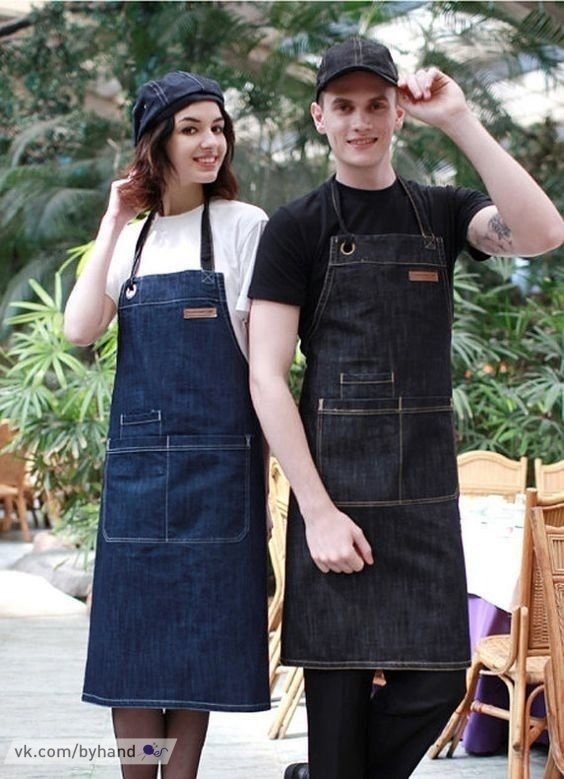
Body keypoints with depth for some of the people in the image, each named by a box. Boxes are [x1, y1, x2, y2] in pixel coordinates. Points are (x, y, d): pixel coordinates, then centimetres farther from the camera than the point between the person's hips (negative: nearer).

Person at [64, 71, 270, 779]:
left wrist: (267, 461, -7)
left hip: (216, 457, -4)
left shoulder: (244, 226, -2)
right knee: (131, 633, 5)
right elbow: (80, 329, -4)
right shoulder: (133, 238, 11)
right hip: (136, 459, 4)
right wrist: (113, 225, -1)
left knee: (199, 633, 3)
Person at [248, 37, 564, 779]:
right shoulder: (297, 228, 0)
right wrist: (317, 509, -14)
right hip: (337, 487, -3)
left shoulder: (439, 213, 9)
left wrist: (460, 120, -12)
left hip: (428, 487, 3)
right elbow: (267, 376, -6)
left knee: (435, 681, 3)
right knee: (339, 685, 0)